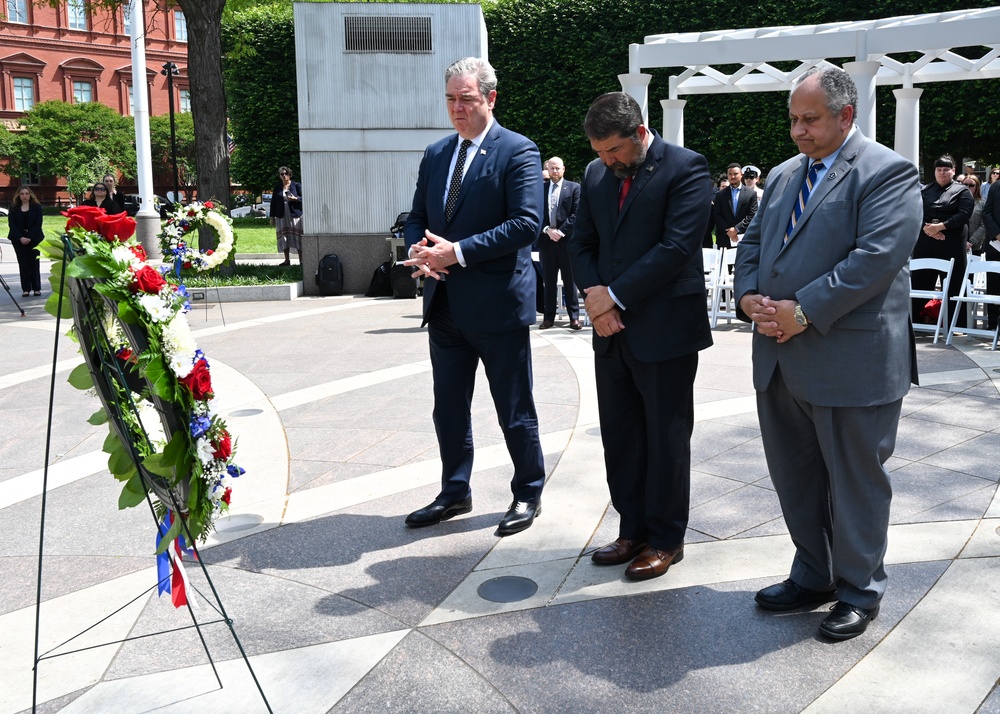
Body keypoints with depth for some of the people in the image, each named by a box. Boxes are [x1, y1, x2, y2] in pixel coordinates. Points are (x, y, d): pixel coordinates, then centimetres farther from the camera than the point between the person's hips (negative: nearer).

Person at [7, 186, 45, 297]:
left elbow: (38, 224, -4)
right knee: (23, 264, -1)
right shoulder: (13, 208, 7)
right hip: (19, 240, 1)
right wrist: (21, 238, -12)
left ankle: (37, 288, 3)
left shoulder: (37, 207, 3)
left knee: (34, 263, -1)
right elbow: (11, 224, 1)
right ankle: (25, 289, -1)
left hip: (34, 239, -1)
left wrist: (30, 238, -14)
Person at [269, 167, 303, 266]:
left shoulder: (296, 185, 2)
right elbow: (273, 202, 13)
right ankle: (287, 260, 8)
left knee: (297, 237, -5)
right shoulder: (277, 187, 11)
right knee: (284, 237, 2)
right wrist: (272, 217, 9)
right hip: (282, 216, 3)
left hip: (295, 215, -3)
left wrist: (295, 199, -18)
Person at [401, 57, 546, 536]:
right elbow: (417, 217, 17)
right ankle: (454, 493, 30)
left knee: (515, 410, 6)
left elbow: (526, 223, -18)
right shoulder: (435, 155, 13)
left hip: (498, 302, -6)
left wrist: (457, 252, -21)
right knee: (448, 408, 15)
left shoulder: (518, 152, -8)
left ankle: (528, 496, 23)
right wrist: (417, 250, -7)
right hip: (445, 303, 7)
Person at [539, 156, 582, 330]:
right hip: (547, 239, 2)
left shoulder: (574, 187, 3)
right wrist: (547, 230, -9)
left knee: (569, 280, 2)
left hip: (567, 239, -2)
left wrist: (561, 231, -12)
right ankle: (548, 317, 9)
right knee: (548, 281, 5)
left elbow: (576, 214, -4)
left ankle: (574, 317, 5)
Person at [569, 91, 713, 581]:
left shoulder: (686, 168, -10)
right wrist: (593, 294, -6)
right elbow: (582, 243, 13)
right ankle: (633, 530, 26)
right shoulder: (596, 174, 10)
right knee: (619, 437, 12)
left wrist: (615, 296, -16)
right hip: (612, 328, 6)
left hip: (665, 329, -6)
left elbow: (678, 246, -18)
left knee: (666, 439, 5)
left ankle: (665, 539, 19)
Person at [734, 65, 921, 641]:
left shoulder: (887, 173, -8)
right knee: (795, 477, 16)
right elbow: (753, 241, 17)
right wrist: (750, 295, -3)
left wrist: (804, 312, -21)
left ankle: (859, 593, 23)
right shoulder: (784, 175, 16)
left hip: (852, 362, -7)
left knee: (856, 482, 6)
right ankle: (813, 577, 33)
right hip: (781, 358, 8)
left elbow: (876, 257, -19)